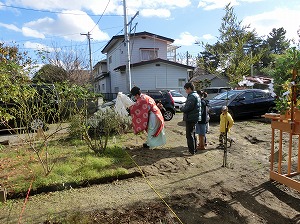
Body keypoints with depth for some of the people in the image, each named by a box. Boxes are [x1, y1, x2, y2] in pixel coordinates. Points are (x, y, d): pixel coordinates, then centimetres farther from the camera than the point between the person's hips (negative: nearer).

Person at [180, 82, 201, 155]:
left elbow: (187, 108, -25)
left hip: (191, 119, -10)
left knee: (189, 135, -2)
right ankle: (194, 148, 31)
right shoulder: (196, 95, 15)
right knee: (193, 134, 20)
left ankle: (192, 151, 4)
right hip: (194, 118, 10)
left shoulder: (192, 96, -19)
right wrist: (184, 107, 7)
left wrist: (181, 108, -5)